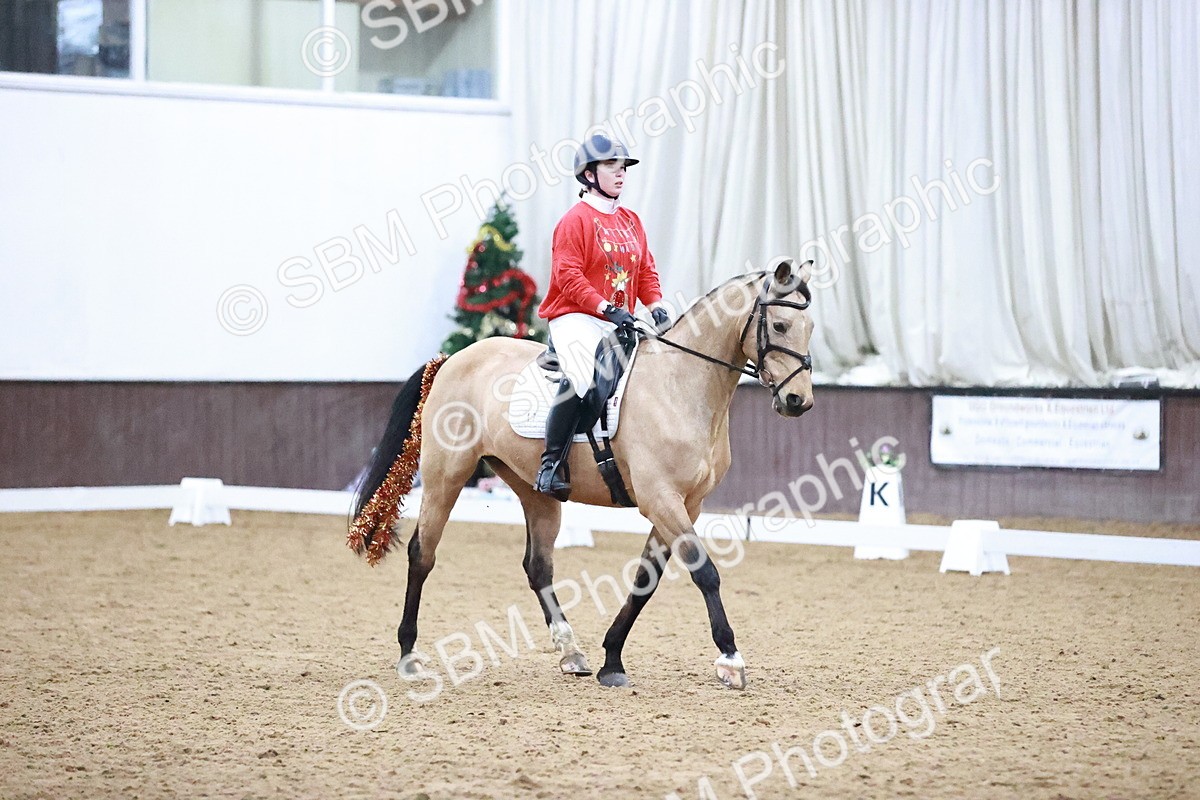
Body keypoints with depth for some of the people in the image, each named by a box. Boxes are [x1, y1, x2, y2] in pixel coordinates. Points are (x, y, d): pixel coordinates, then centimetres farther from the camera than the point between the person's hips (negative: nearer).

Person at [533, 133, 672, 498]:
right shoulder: (576, 220, -6)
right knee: (583, 376, -33)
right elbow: (568, 276, -15)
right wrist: (606, 308, -24)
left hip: (618, 322, 8)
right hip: (576, 319, -8)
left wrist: (656, 305, -2)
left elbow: (646, 271, 18)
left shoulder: (631, 221, 17)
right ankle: (552, 462, -26)